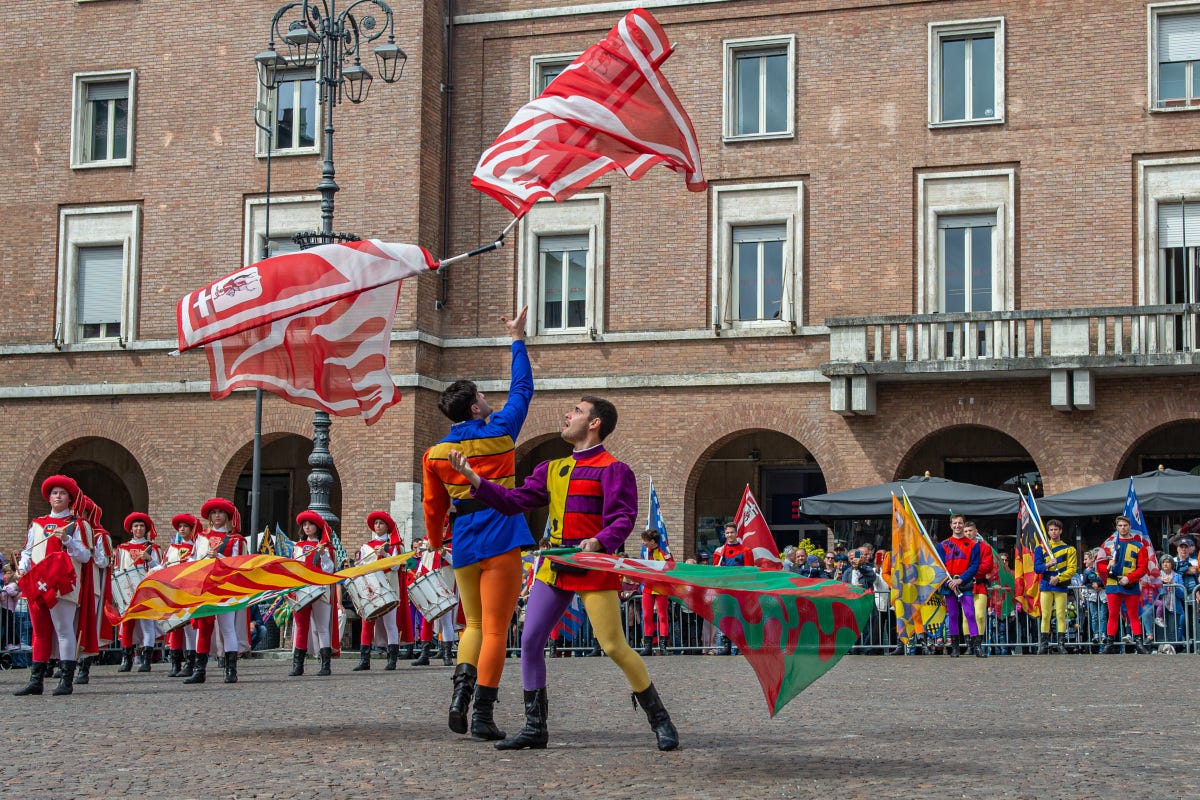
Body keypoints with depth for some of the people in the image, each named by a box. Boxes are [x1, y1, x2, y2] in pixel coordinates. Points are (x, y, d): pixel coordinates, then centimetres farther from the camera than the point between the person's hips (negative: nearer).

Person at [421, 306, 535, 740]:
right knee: (495, 629, -3)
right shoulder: (499, 432, -2)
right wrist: (518, 339, 21)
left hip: (464, 544, 3)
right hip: (501, 540, -3)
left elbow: (434, 506, 15)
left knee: (474, 624, 17)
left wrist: (434, 541, 33)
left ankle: (462, 686, -9)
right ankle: (483, 713, -8)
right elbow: (522, 389, 11)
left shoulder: (435, 454, 4)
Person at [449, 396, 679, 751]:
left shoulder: (612, 469, -4)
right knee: (530, 642, 1)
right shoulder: (552, 469, 17)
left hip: (593, 568, -7)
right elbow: (514, 501, 14)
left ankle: (659, 720, 6)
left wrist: (599, 541, -32)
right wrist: (474, 478, 5)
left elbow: (624, 518, -13)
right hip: (554, 567, 7)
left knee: (614, 646, -9)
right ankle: (535, 727, 11)